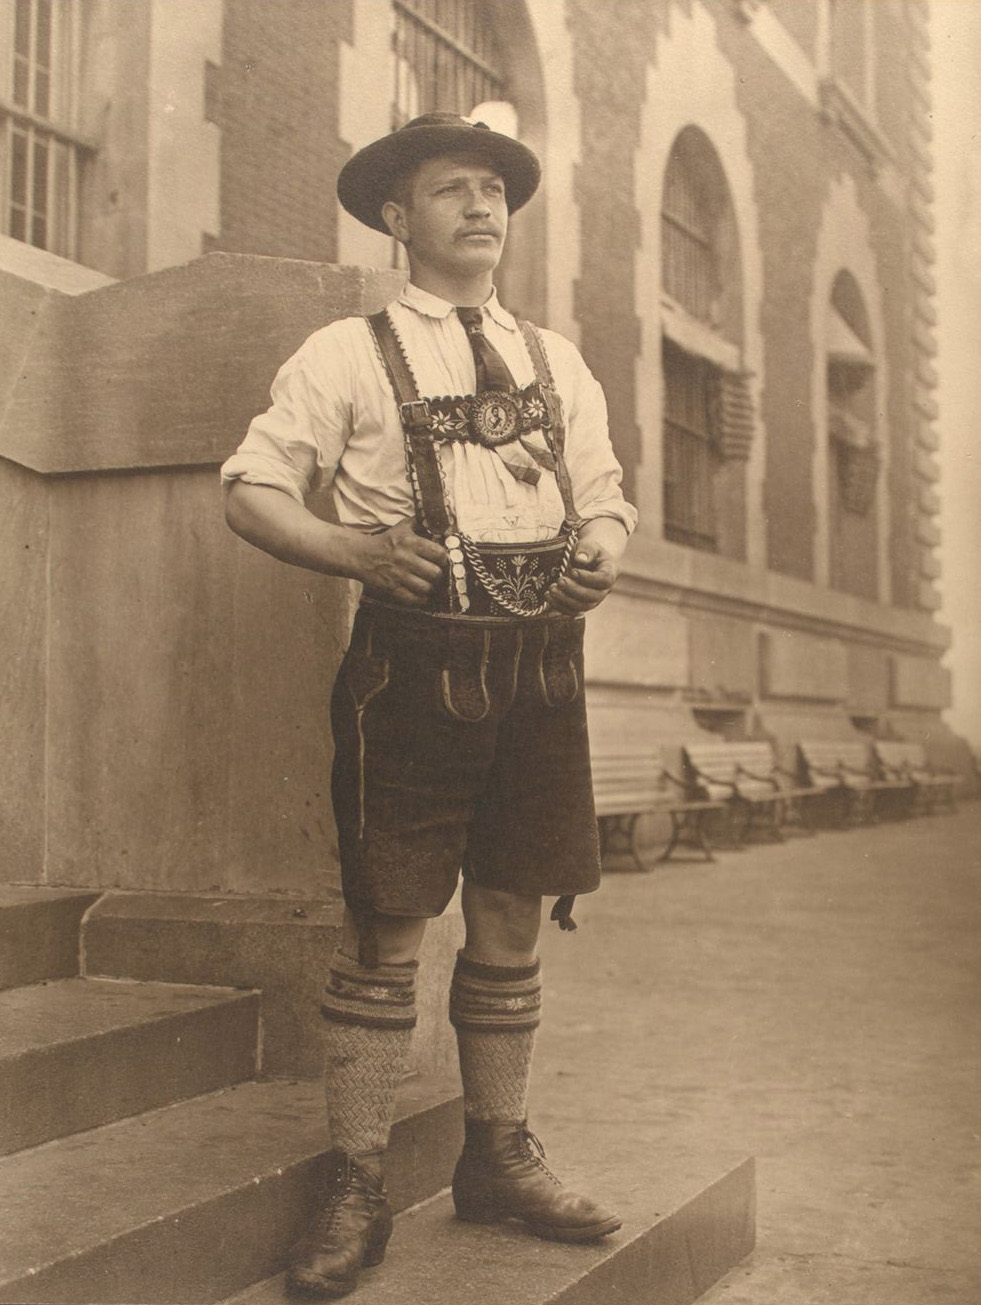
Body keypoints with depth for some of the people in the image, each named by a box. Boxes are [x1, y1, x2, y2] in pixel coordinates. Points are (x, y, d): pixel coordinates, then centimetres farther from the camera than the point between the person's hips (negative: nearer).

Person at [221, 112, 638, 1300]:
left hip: (539, 662, 4)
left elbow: (604, 496, 21)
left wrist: (602, 557, -2)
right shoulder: (347, 355, 5)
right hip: (412, 658, -4)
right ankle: (355, 1193, 8)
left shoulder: (556, 360, 19)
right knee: (384, 929, -2)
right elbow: (252, 487, 2)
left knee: (512, 924, 10)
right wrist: (360, 552, -15)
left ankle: (498, 1158, 24)